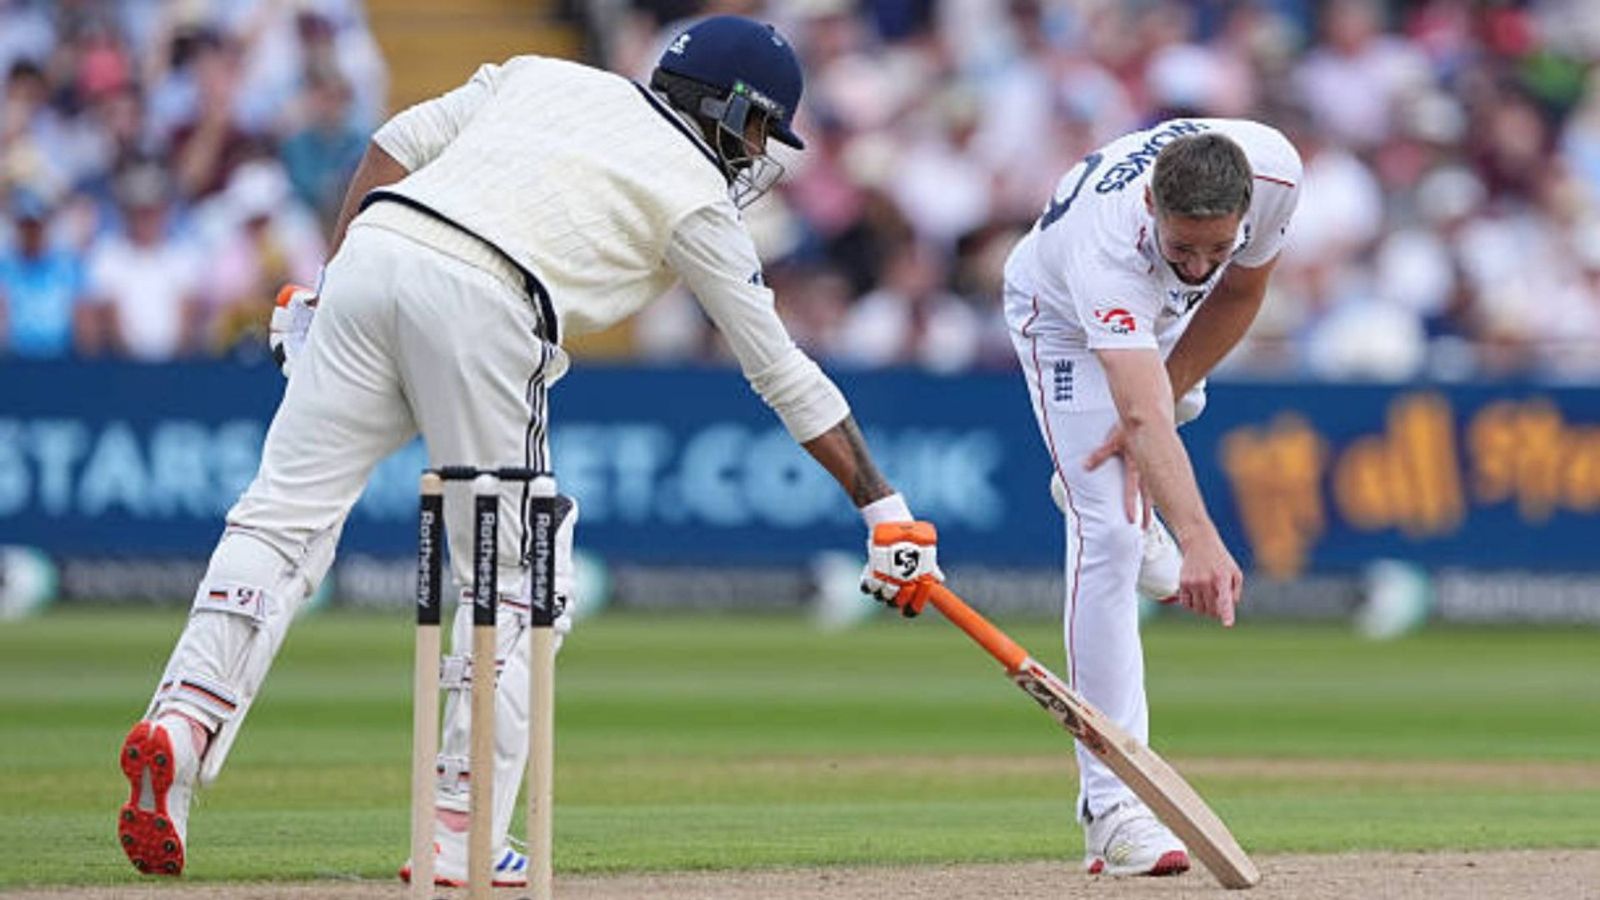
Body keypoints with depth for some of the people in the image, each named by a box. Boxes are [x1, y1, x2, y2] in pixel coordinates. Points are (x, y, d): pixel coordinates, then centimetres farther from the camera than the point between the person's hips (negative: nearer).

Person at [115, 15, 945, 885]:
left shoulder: (543, 75, 29)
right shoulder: (698, 196, 17)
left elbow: (400, 142, 18)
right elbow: (782, 372, 17)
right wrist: (884, 507, 21)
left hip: (369, 255, 5)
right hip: (483, 301, -4)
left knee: (285, 514, 2)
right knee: (516, 576, 8)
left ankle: (181, 723, -17)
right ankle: (461, 830, 3)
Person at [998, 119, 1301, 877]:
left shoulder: (1274, 171, -36)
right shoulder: (1105, 239, -48)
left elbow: (1238, 292, -16)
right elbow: (1140, 411, -58)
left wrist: (1160, 398, -23)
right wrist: (1197, 539, -71)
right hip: (1063, 314, -5)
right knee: (1108, 531, -17)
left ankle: (1086, 477, 69)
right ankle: (1110, 807, -20)